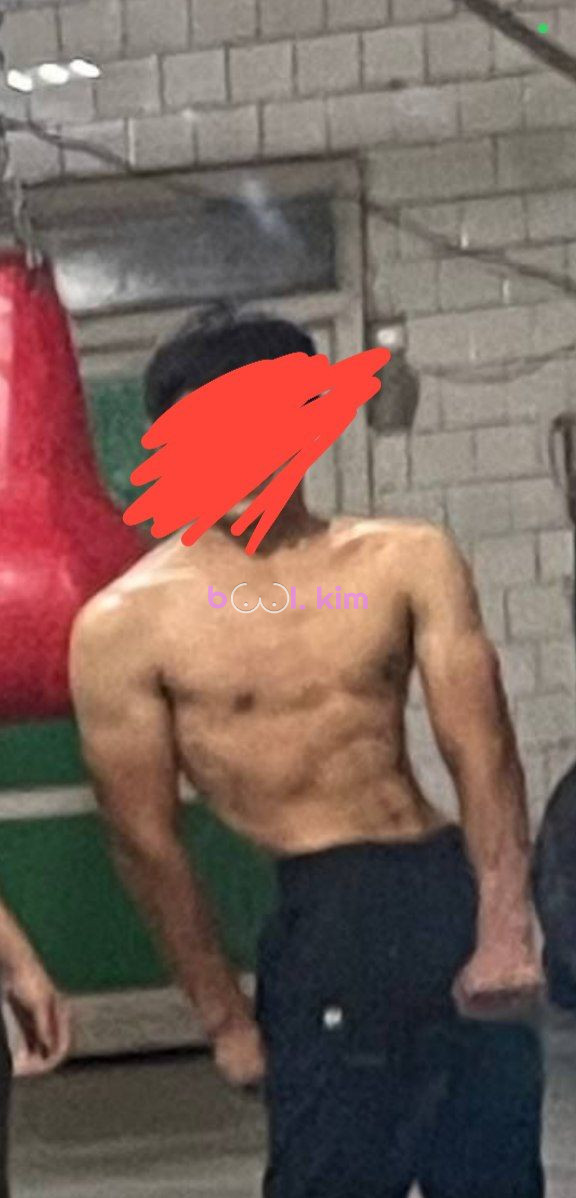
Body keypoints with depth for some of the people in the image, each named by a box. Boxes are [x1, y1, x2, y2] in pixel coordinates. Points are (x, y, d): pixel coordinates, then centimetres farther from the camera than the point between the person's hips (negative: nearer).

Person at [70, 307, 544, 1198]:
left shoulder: (405, 561, 4)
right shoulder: (129, 623, -4)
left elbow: (482, 751, -3)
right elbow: (147, 841, -1)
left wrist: (503, 924, -15)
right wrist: (225, 1016, 1)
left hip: (459, 892, 4)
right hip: (328, 919, -4)